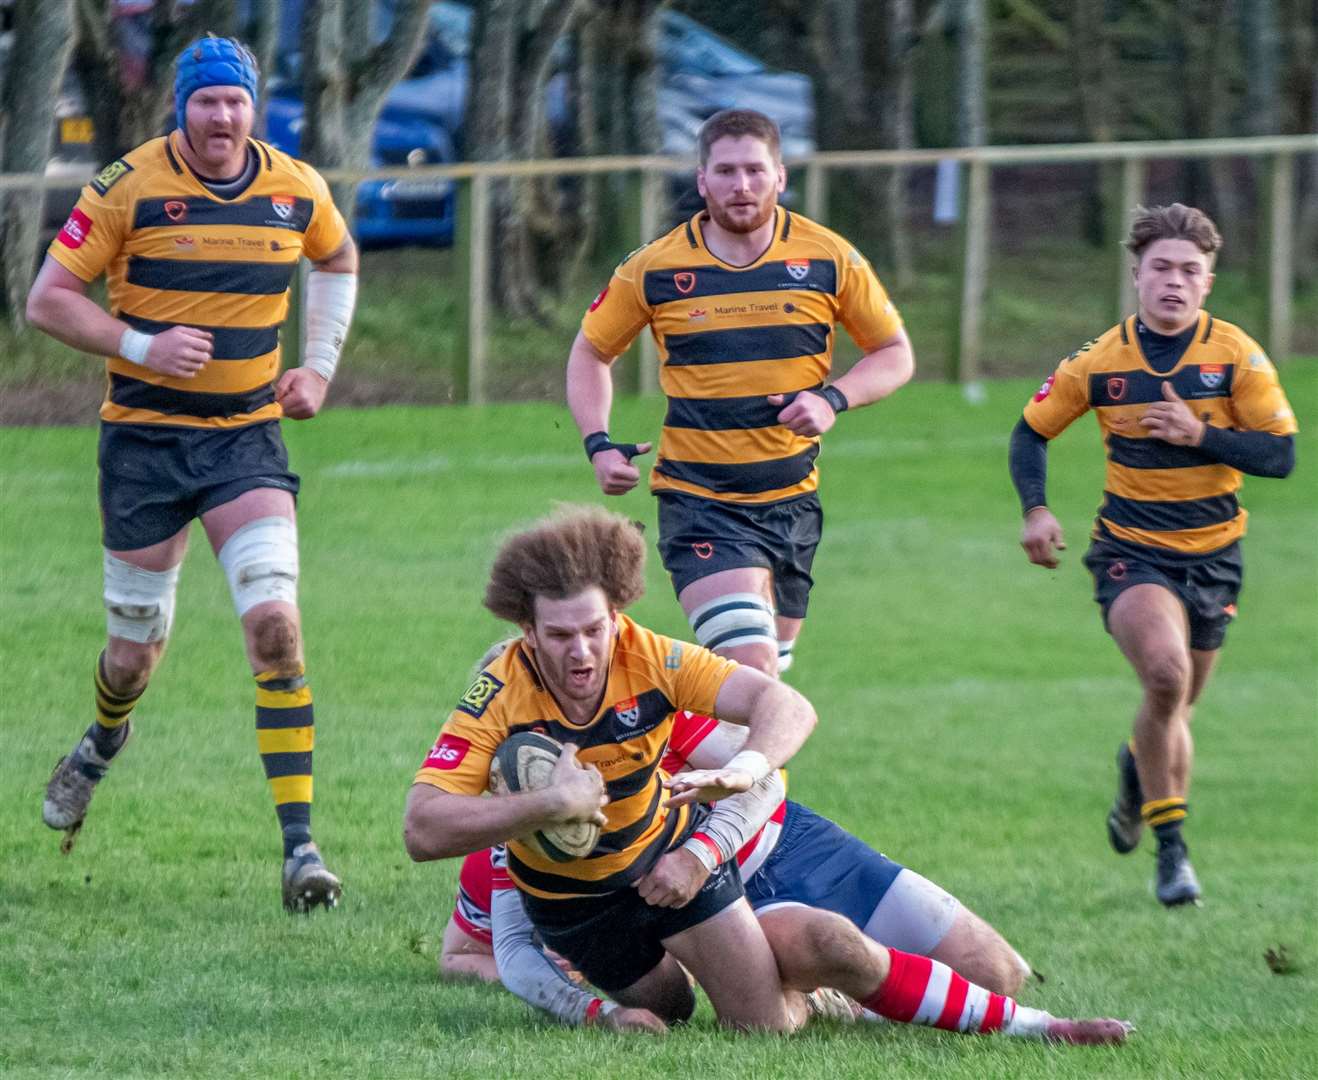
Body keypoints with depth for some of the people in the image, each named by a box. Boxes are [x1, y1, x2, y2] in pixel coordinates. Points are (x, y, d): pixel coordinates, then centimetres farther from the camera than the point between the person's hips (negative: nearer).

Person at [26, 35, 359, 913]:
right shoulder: (129, 188, -11)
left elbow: (338, 260, 21)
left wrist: (321, 366, 9)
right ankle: (105, 742, 46)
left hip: (248, 434, 1)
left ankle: (301, 844, -18)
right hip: (145, 437, -1)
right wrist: (141, 345, -21)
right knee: (135, 654, 8)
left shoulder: (296, 190, -1)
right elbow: (47, 300, -8)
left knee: (275, 624, -18)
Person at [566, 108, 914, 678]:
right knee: (752, 669, -21)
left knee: (771, 666, 12)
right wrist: (599, 444, -5)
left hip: (792, 499, 3)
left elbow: (895, 353, 7)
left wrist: (833, 399, -13)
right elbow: (590, 352, 11)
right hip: (696, 499, -3)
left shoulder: (828, 258, -3)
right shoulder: (654, 268, -4)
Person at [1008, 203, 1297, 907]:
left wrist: (1200, 433, -23)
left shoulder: (1236, 355, -6)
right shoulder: (1098, 361, -5)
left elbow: (1280, 454, -9)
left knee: (1174, 708, 11)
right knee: (1166, 672, -28)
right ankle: (1170, 847, -16)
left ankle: (1138, 769, 50)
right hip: (1130, 550, -2)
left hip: (1211, 553, 2)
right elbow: (1031, 431, 7)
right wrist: (1034, 509, -9)